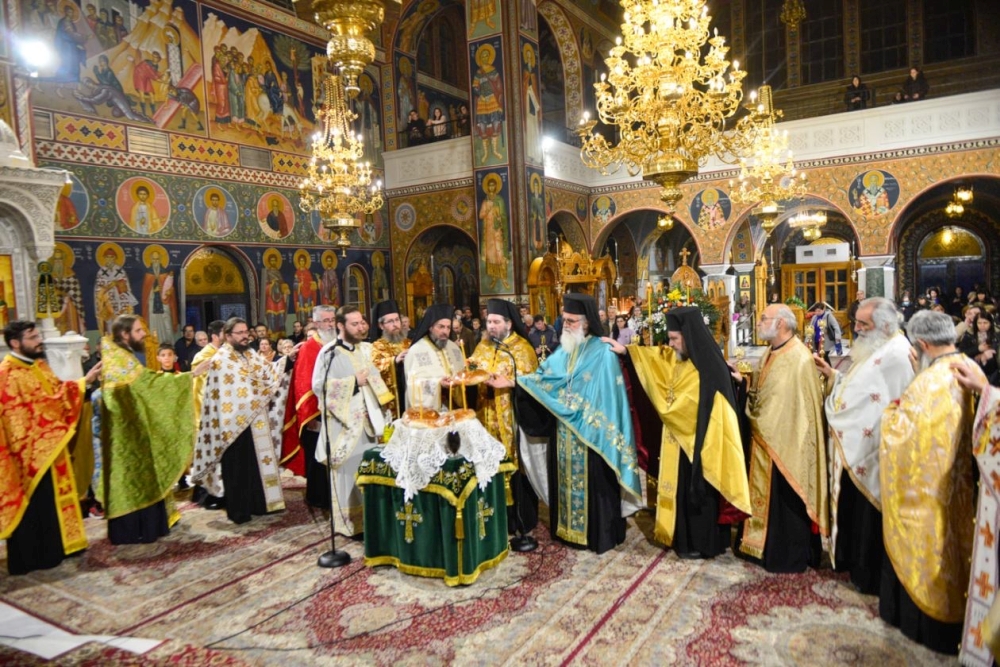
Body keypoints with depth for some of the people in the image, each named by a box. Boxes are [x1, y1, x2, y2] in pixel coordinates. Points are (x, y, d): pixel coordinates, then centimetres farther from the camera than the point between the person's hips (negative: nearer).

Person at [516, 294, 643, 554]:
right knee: (566, 480, 15)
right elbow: (544, 377, 3)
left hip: (589, 433, -6)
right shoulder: (563, 351, 9)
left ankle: (599, 535, 18)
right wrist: (515, 382, -10)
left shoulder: (602, 353, -13)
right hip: (564, 432, 7)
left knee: (592, 483, 3)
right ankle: (567, 528, 29)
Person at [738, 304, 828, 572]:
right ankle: (770, 547, 30)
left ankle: (790, 557, 18)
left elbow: (786, 405, -21)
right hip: (767, 440, 9)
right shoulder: (771, 353, 11)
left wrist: (757, 421, -12)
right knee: (769, 497, 17)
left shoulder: (797, 358, -19)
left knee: (786, 500, 4)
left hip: (785, 444, -9)